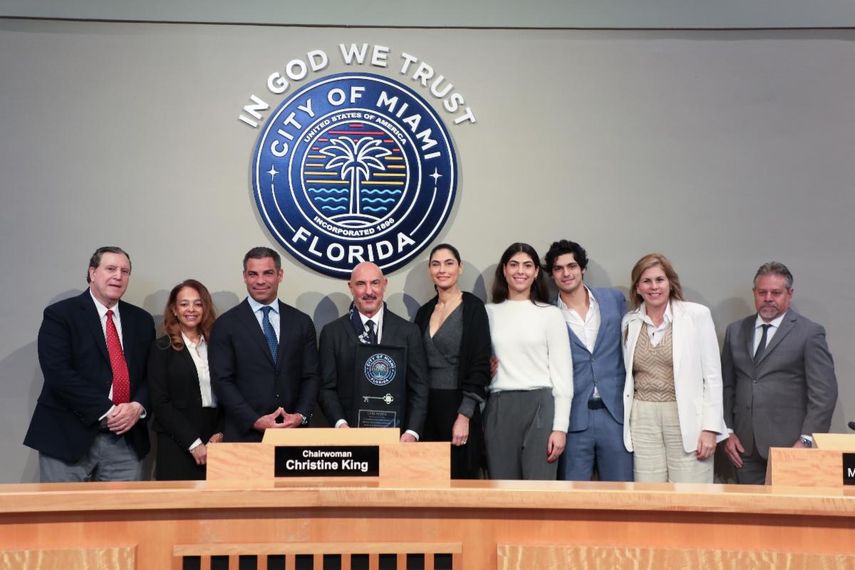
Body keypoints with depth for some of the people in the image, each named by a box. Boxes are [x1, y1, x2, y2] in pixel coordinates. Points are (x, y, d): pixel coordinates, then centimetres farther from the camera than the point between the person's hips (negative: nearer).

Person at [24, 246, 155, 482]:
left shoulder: (141, 320, 13)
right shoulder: (59, 314, -2)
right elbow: (58, 373, -12)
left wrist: (137, 407, -9)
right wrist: (106, 411, -16)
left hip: (126, 439, 4)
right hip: (68, 437, -4)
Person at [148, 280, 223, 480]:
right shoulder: (162, 348, 1)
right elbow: (160, 403, -6)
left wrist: (220, 433, -6)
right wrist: (193, 443, -12)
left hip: (215, 444, 3)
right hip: (177, 445, -3)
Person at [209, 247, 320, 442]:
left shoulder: (302, 322, 7)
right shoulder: (225, 325, 0)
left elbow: (311, 376, 6)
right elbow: (222, 380, -5)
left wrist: (301, 415, -10)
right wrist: (255, 421, -14)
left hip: (292, 431, 2)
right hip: (244, 434, -2)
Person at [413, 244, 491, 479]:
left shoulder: (472, 307, -5)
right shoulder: (424, 311, 11)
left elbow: (480, 365, -10)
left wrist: (464, 416, -15)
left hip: (458, 406, -5)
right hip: (426, 407, 5)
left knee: (460, 477, -1)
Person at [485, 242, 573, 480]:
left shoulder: (550, 314, 3)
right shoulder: (489, 313, 10)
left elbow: (563, 374, 1)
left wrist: (560, 427, -5)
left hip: (539, 406, -2)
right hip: (498, 409, 2)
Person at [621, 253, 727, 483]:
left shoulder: (697, 315, -2)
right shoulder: (629, 322, 9)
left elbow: (712, 375, -3)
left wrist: (710, 428, -8)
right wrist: (626, 421, 8)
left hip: (687, 419, -3)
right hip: (643, 419, 3)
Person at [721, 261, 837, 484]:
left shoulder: (810, 332, -2)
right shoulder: (735, 331, 12)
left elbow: (824, 393, -6)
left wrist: (806, 441, -11)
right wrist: (727, 432, 6)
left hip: (788, 446, -4)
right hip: (745, 446, 4)